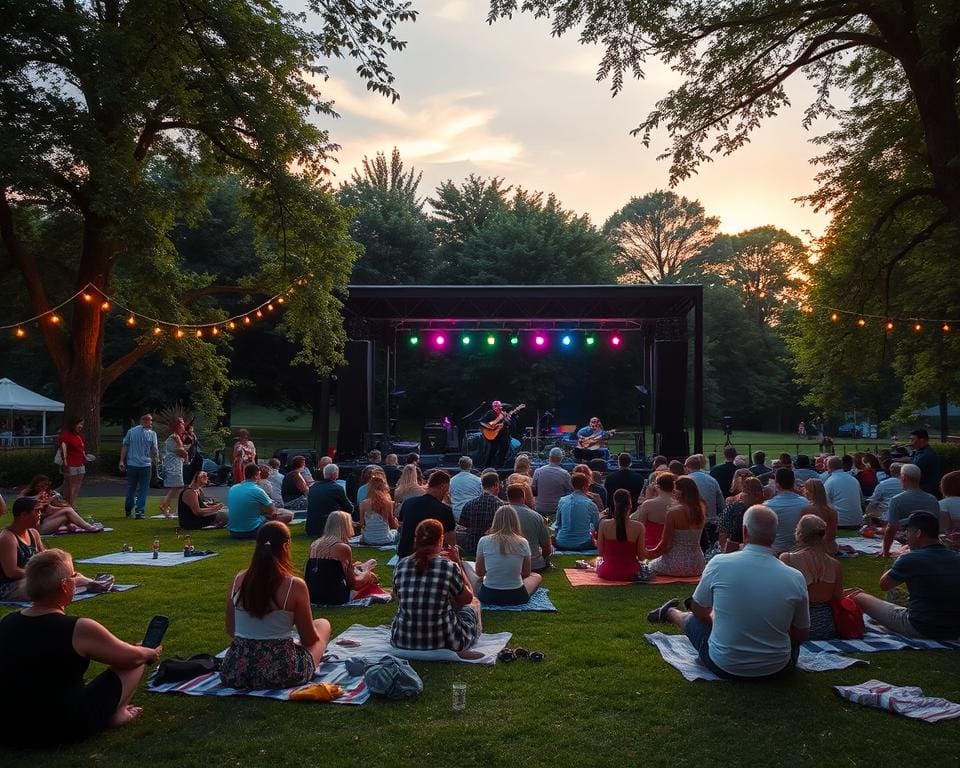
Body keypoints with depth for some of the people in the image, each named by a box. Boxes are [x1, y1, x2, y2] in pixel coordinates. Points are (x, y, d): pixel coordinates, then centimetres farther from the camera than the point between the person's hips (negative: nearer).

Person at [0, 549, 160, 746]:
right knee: (139, 659, 4)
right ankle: (116, 714, 10)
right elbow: (132, 656, -7)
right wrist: (151, 654, 16)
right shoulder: (80, 629, -21)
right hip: (65, 731, -6)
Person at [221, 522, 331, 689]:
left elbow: (231, 631, 10)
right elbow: (310, 639, -3)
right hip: (282, 673, -5)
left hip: (235, 674, 6)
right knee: (323, 624, 22)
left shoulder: (238, 580, -2)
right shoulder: (295, 585, -14)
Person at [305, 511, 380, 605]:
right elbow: (353, 583, -6)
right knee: (370, 576, 16)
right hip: (334, 598, -7)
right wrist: (367, 574, 14)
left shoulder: (314, 545, 8)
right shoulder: (343, 547, -11)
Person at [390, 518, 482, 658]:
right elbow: (467, 598, 0)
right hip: (443, 642, -3)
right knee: (474, 602, 23)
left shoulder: (401, 565, -6)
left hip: (402, 641, 4)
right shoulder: (449, 567, -16)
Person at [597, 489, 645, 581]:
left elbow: (600, 552, -6)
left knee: (599, 562, 36)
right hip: (630, 573, -1)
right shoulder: (638, 527, -17)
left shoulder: (604, 524, -15)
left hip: (607, 573, 1)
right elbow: (642, 557, -11)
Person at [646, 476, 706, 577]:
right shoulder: (701, 511, -1)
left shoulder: (673, 512, -17)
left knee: (652, 566, 21)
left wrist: (653, 553, 6)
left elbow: (665, 543, -11)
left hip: (676, 566, -6)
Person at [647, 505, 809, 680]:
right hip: (777, 670, 1)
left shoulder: (719, 563, -16)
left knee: (694, 619, 27)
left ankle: (669, 612, 56)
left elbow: (698, 610, 1)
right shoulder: (796, 578, -15)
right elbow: (801, 634, -1)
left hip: (723, 666, -1)